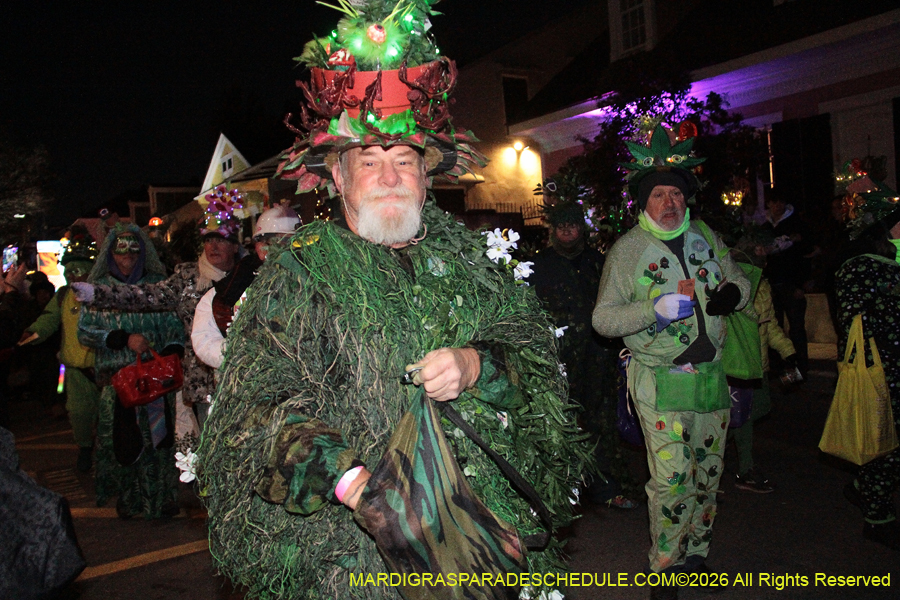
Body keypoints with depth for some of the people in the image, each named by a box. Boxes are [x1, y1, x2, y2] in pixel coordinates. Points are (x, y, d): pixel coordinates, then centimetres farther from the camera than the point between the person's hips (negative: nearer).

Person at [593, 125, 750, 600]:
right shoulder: (626, 250, -6)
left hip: (711, 377, 5)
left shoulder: (705, 238, 8)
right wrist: (654, 310, -23)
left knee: (708, 471, 15)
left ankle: (695, 553, 36)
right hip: (660, 382, -5)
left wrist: (733, 291, -3)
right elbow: (602, 319, -8)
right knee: (671, 478, -7)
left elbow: (740, 280, 21)